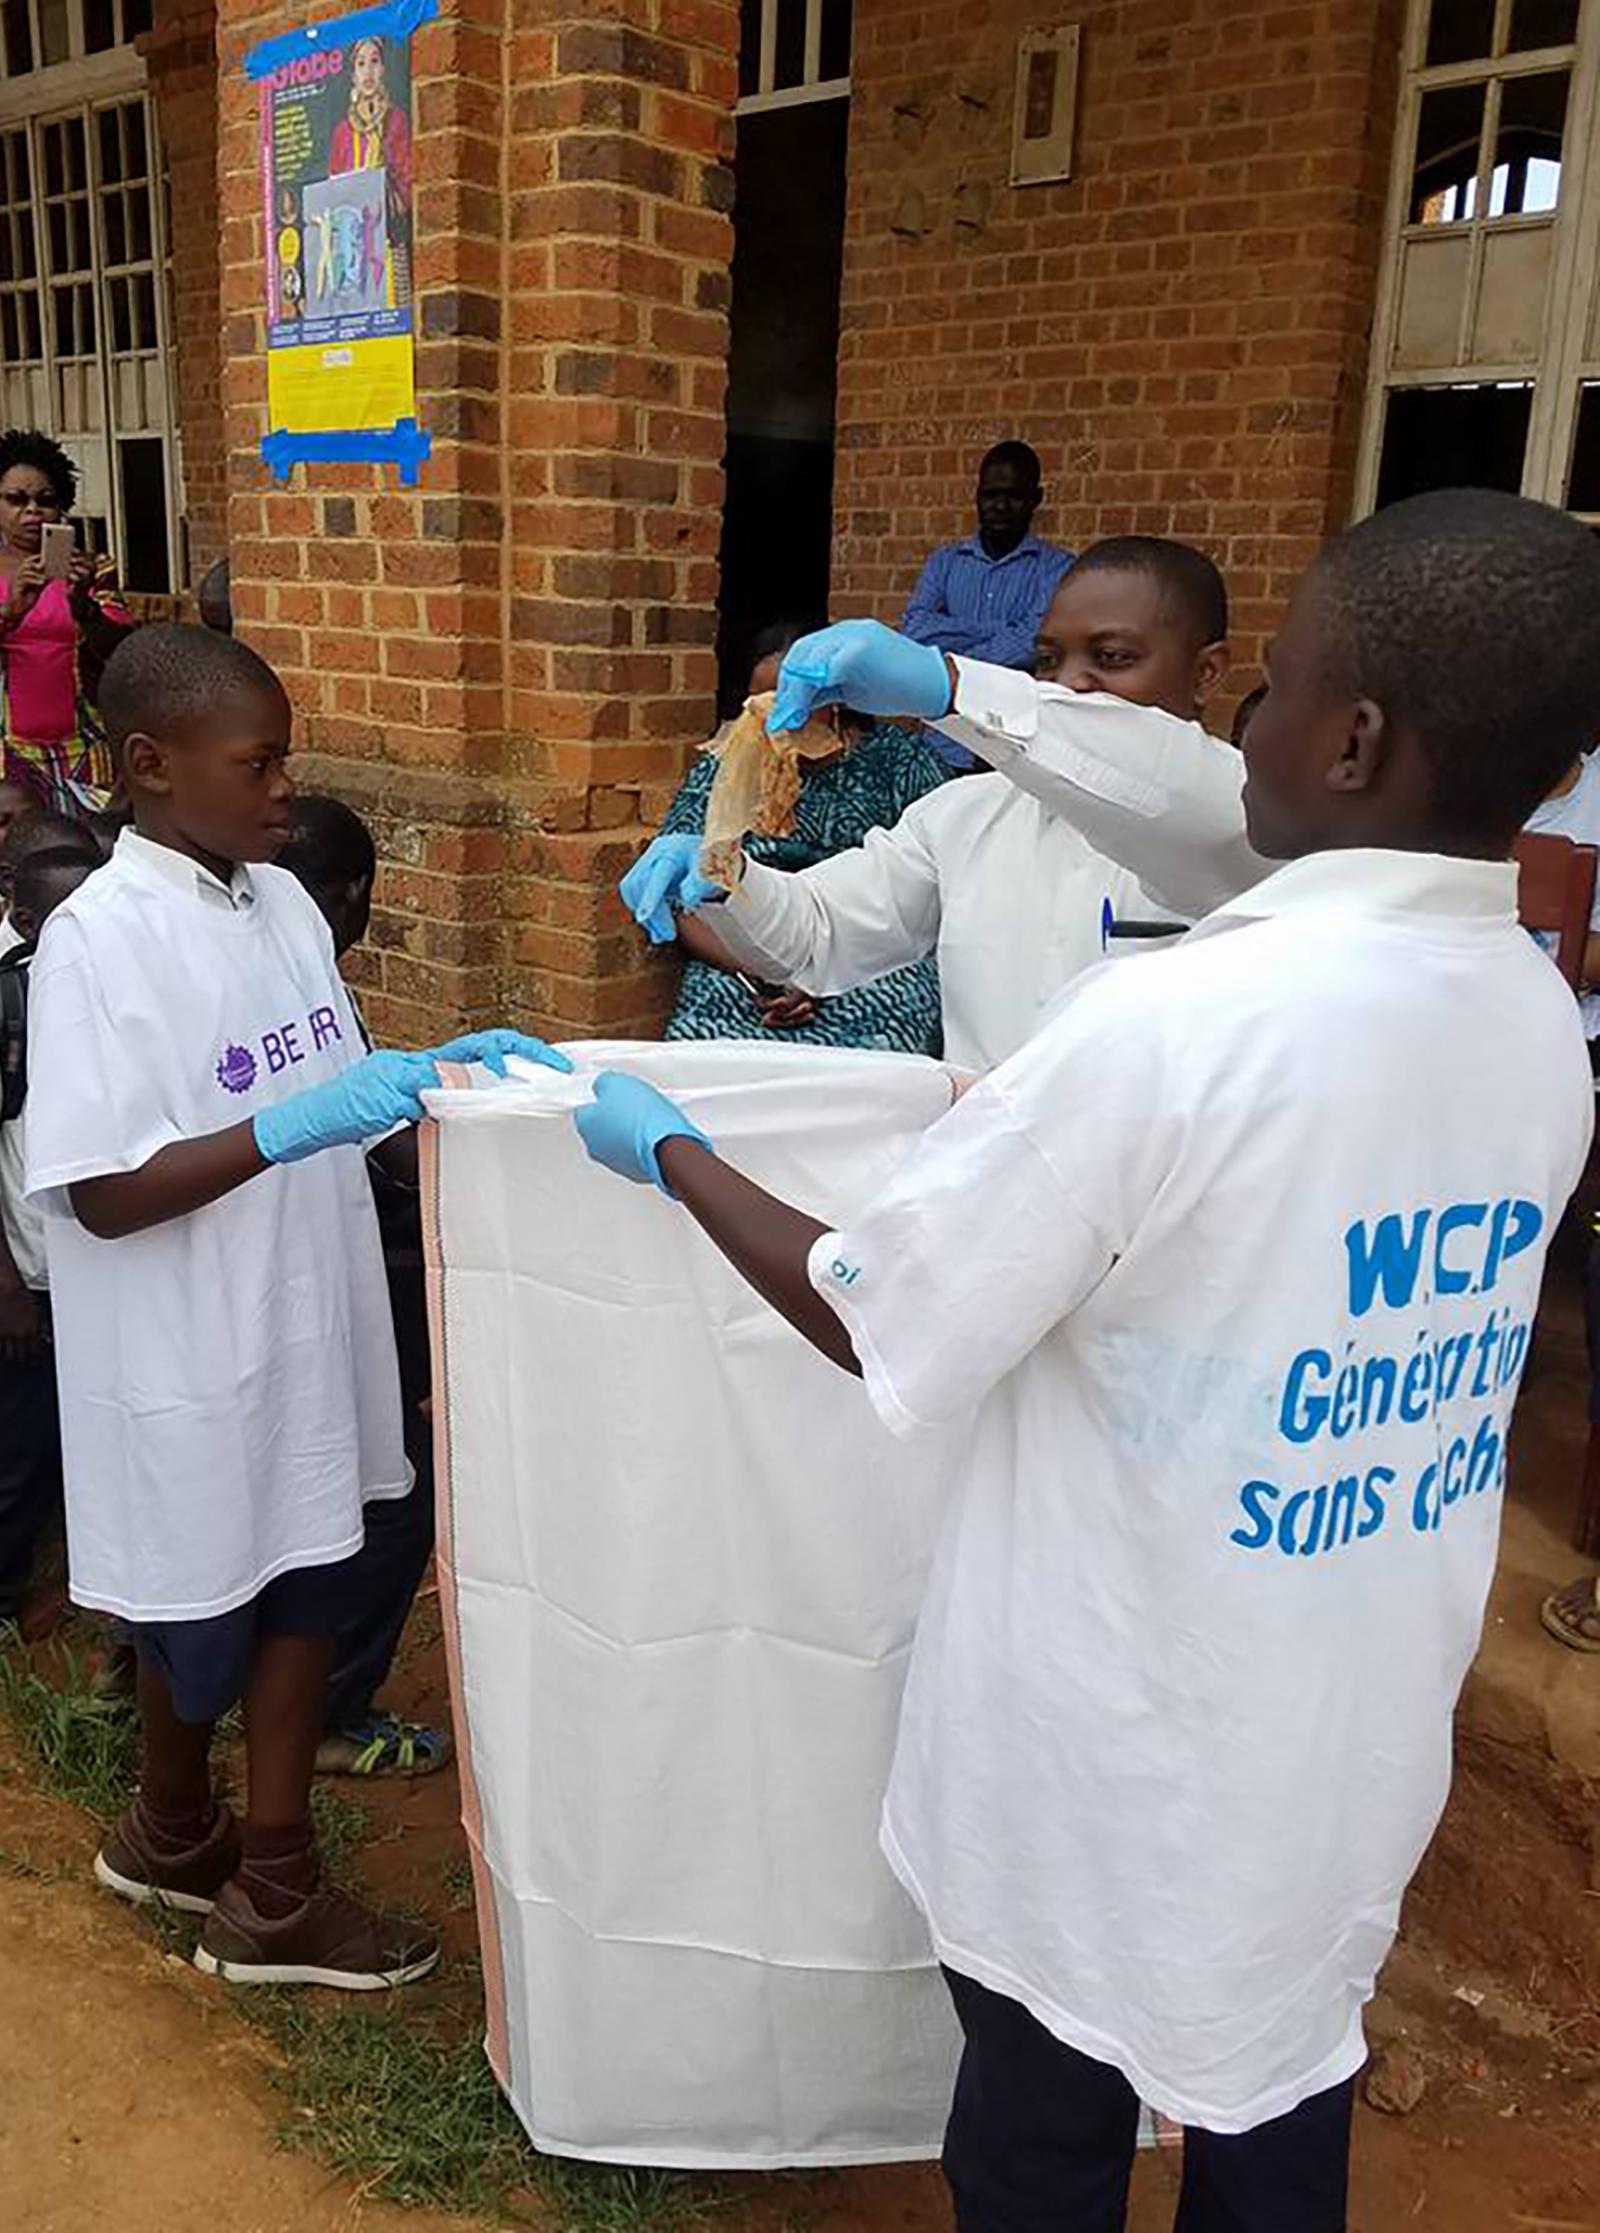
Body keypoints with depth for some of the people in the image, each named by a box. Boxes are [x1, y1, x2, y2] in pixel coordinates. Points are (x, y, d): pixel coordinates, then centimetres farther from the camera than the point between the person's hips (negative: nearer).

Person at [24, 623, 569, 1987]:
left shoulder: (280, 899, 3)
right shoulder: (98, 940, -19)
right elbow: (104, 1198, -21)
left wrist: (447, 1067, -5)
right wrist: (294, 1127, -31)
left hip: (303, 1331, 7)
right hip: (188, 1361, -6)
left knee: (303, 1590, 15)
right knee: (202, 1627, 14)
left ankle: (271, 1893, 34)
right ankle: (171, 1837, 43)